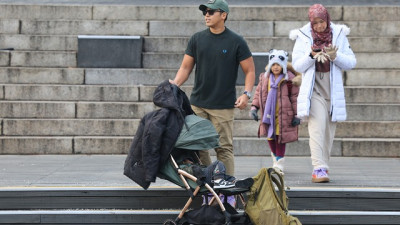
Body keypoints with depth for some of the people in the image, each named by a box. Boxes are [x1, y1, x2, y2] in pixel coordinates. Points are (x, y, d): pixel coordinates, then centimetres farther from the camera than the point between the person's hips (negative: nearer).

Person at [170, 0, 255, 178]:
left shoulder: (236, 42, -1)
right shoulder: (197, 39, 8)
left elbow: (249, 70, 2)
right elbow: (186, 67, 10)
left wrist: (246, 93, -13)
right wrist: (174, 85, -7)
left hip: (223, 106, -4)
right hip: (198, 103, 4)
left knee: (224, 147, -4)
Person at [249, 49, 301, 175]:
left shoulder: (290, 79, -7)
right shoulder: (264, 77, 6)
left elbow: (295, 97, -4)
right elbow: (258, 93, 15)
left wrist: (296, 114, -5)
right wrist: (254, 107, 4)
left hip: (283, 114, -4)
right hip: (268, 114, 4)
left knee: (280, 137, -4)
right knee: (270, 136, 9)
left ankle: (279, 164, 3)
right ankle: (275, 157, 29)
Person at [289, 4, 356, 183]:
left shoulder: (339, 35, 6)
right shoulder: (303, 37, 3)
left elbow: (352, 62, 4)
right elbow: (297, 65, 0)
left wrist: (335, 56, -15)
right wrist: (311, 55, -19)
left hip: (333, 89, 3)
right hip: (313, 89, -3)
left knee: (329, 130, 6)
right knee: (317, 127, -17)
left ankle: (321, 167, 17)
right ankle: (319, 169, -23)